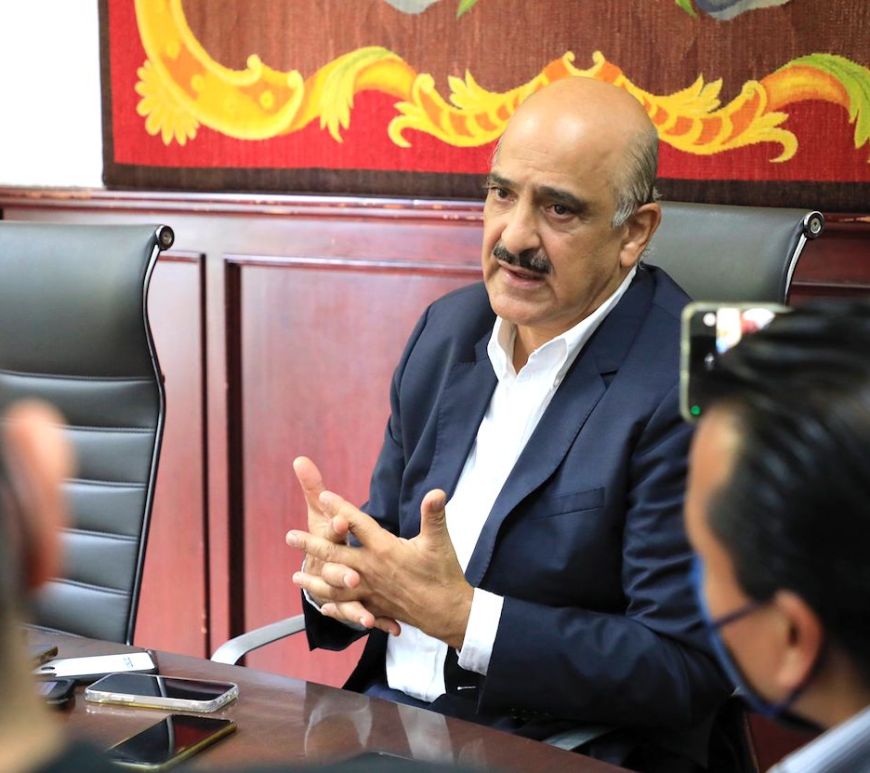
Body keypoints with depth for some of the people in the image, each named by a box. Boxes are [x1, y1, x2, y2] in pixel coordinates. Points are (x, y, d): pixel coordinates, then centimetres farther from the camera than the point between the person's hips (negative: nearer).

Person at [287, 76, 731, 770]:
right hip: (393, 711, 7)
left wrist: (460, 614, -21)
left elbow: (686, 667, -16)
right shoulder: (449, 326, 8)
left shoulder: (690, 388, -15)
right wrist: (335, 573, -8)